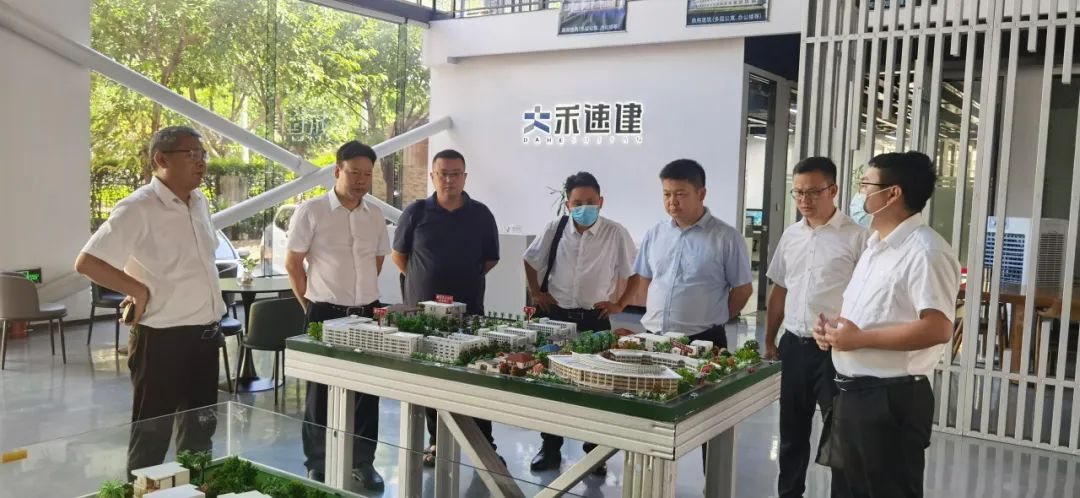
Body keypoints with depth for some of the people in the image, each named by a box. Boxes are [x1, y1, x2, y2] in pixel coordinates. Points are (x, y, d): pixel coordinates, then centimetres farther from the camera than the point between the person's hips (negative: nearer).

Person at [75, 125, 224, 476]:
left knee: (201, 428, 18)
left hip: (205, 335, 8)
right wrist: (140, 291, -16)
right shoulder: (138, 208, -16)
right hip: (162, 339, -8)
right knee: (152, 433, 5)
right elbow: (87, 263, -21)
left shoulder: (200, 203, 8)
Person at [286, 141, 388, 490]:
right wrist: (313, 306, 0)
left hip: (368, 313, 4)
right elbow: (293, 264, -4)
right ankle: (317, 465, 22)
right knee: (321, 392, 7)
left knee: (367, 390, 10)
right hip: (326, 315, -4)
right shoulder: (311, 211, -7)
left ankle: (363, 462, 24)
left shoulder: (375, 215, 7)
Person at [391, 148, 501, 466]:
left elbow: (490, 259, 12)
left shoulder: (481, 214, 4)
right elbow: (398, 255, 10)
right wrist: (422, 281, 7)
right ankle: (436, 441, 21)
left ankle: (485, 445, 10)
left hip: (469, 311, 0)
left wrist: (466, 280, 7)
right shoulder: (416, 212, 2)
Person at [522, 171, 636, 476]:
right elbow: (531, 260, 14)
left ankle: (595, 451, 20)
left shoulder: (616, 234, -8)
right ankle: (550, 447, 24)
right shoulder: (555, 229, -2)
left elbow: (634, 272, 4)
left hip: (595, 319, -2)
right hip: (556, 315, 2)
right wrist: (536, 293, 8)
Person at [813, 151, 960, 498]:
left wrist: (859, 339, -23)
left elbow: (937, 329, -27)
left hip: (891, 400, -9)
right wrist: (832, 327, 3)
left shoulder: (925, 251, -18)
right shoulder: (876, 245, 14)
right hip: (852, 392, 10)